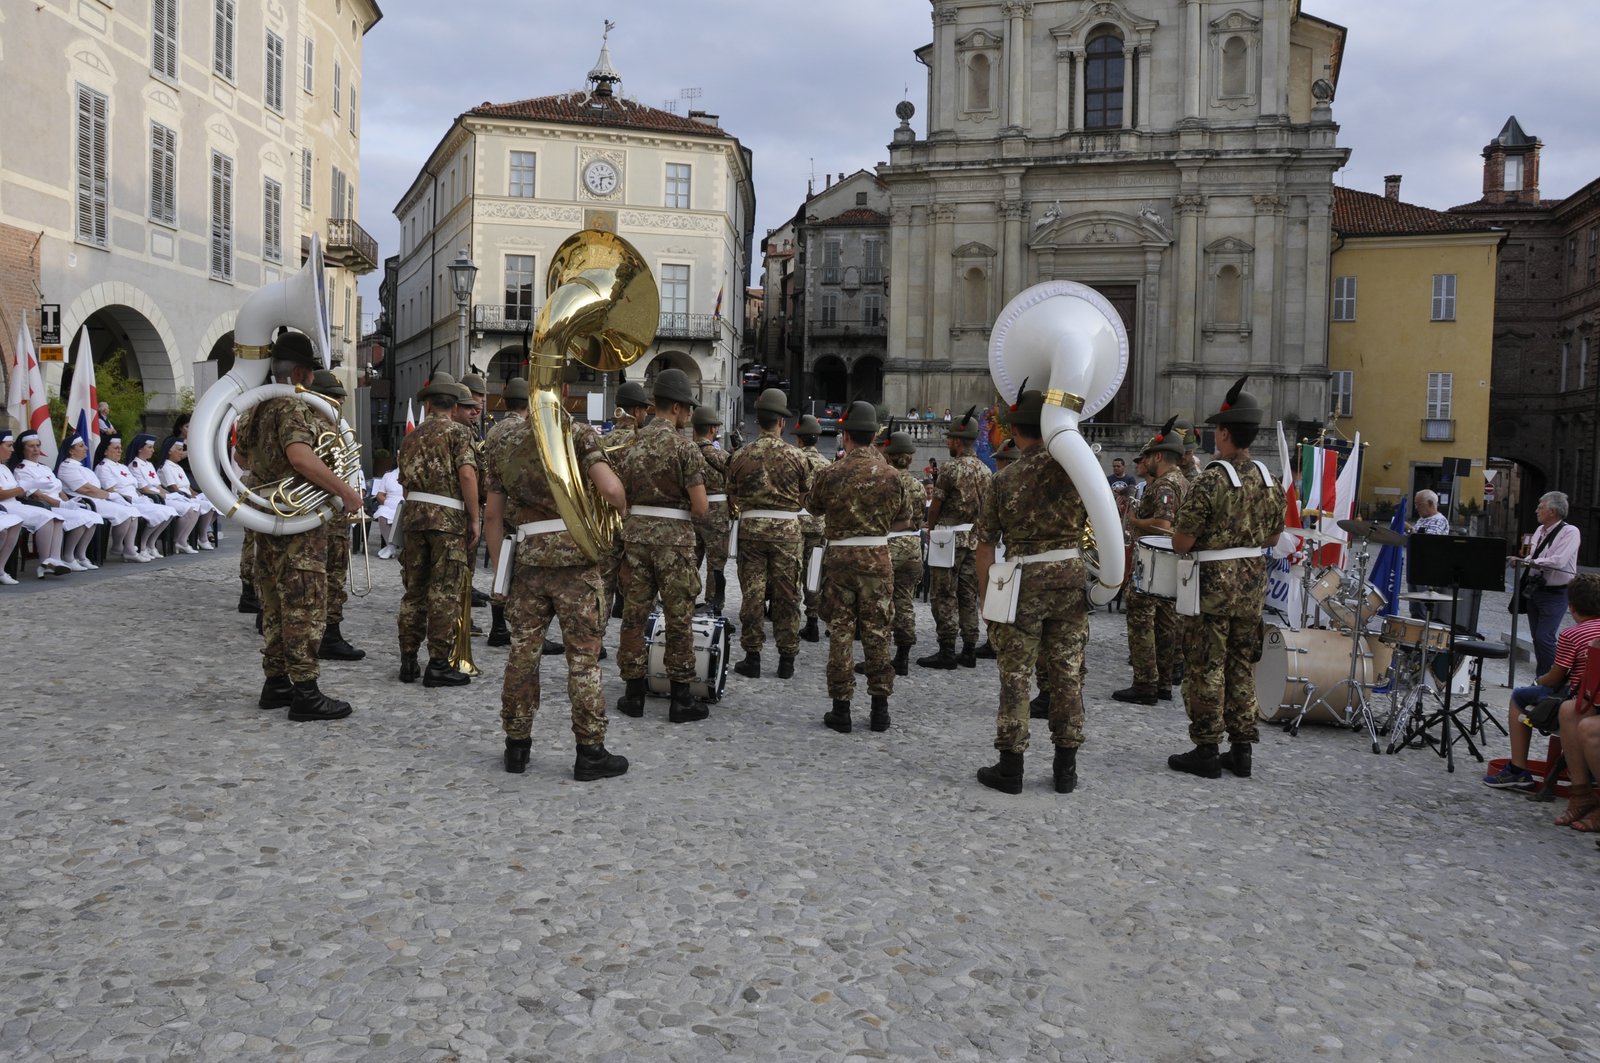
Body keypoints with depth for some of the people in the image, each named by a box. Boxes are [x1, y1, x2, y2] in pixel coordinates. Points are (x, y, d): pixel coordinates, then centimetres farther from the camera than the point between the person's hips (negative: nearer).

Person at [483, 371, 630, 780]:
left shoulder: (497, 440, 13)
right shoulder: (574, 430, -1)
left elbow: (493, 513, 11)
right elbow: (610, 489, -14)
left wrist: (499, 570, 16)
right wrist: (622, 511, 7)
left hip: (527, 557, 4)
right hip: (575, 554, -4)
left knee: (522, 651, 12)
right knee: (583, 655, 1)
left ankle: (517, 746, 19)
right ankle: (590, 752, 6)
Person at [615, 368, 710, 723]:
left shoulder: (633, 443, 8)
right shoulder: (684, 447, -10)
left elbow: (621, 495, 12)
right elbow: (700, 506, -13)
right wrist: (700, 508, 8)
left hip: (635, 531, 5)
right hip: (673, 535, -5)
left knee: (634, 612, 10)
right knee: (679, 617, 2)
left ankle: (633, 693, 16)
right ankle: (681, 699, 8)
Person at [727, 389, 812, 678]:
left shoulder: (741, 455, 0)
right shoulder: (797, 456, -3)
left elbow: (732, 498, 6)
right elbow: (808, 497, 3)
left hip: (751, 527, 1)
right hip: (787, 530, -1)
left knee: (752, 593, 6)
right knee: (786, 596, 6)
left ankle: (752, 657, 8)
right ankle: (787, 659, 12)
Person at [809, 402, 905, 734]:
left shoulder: (830, 474, -8)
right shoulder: (889, 474, -4)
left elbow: (813, 507, 9)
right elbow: (902, 514, 9)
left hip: (839, 557, -1)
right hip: (877, 557, 1)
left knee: (840, 632, 6)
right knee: (877, 634, 8)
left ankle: (841, 709, 8)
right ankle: (880, 708, 13)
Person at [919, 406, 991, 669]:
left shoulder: (951, 468, -13)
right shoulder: (985, 471, 8)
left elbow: (936, 505, -8)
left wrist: (930, 530, 7)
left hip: (949, 538, -7)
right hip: (975, 538, 7)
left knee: (944, 595, -2)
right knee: (968, 595, 11)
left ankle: (946, 652, -2)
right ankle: (969, 651, 13)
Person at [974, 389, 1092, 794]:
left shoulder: (1005, 480, -4)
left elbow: (985, 545, -2)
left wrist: (987, 597, 6)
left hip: (1024, 582, -2)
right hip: (1071, 577, 2)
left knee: (1016, 675, 5)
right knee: (1068, 673, 9)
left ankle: (1010, 767, 10)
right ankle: (1066, 768, 16)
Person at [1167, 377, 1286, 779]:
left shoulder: (1211, 481, -17)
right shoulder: (1268, 480, 4)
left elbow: (1182, 542, -17)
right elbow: (1273, 535, 14)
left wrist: (1179, 534, 5)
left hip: (1213, 582, -6)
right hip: (1252, 581, 6)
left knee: (1205, 667, 1)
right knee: (1242, 667, 13)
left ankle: (1206, 751, 5)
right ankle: (1241, 750, 18)